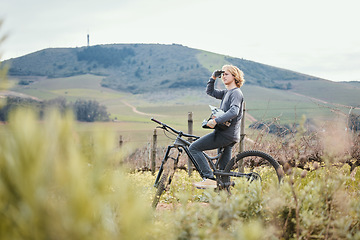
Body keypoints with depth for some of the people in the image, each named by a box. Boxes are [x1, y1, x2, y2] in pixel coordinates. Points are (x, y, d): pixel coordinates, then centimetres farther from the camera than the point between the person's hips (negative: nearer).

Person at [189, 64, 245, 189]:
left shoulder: (236, 93, -10)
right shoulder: (227, 92, 18)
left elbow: (234, 112, -26)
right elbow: (210, 91, 29)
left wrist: (215, 121, -32)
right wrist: (213, 78, 14)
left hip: (226, 134, -9)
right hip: (228, 134, 9)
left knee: (194, 148, -11)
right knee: (224, 169, 11)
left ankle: (209, 178, -18)